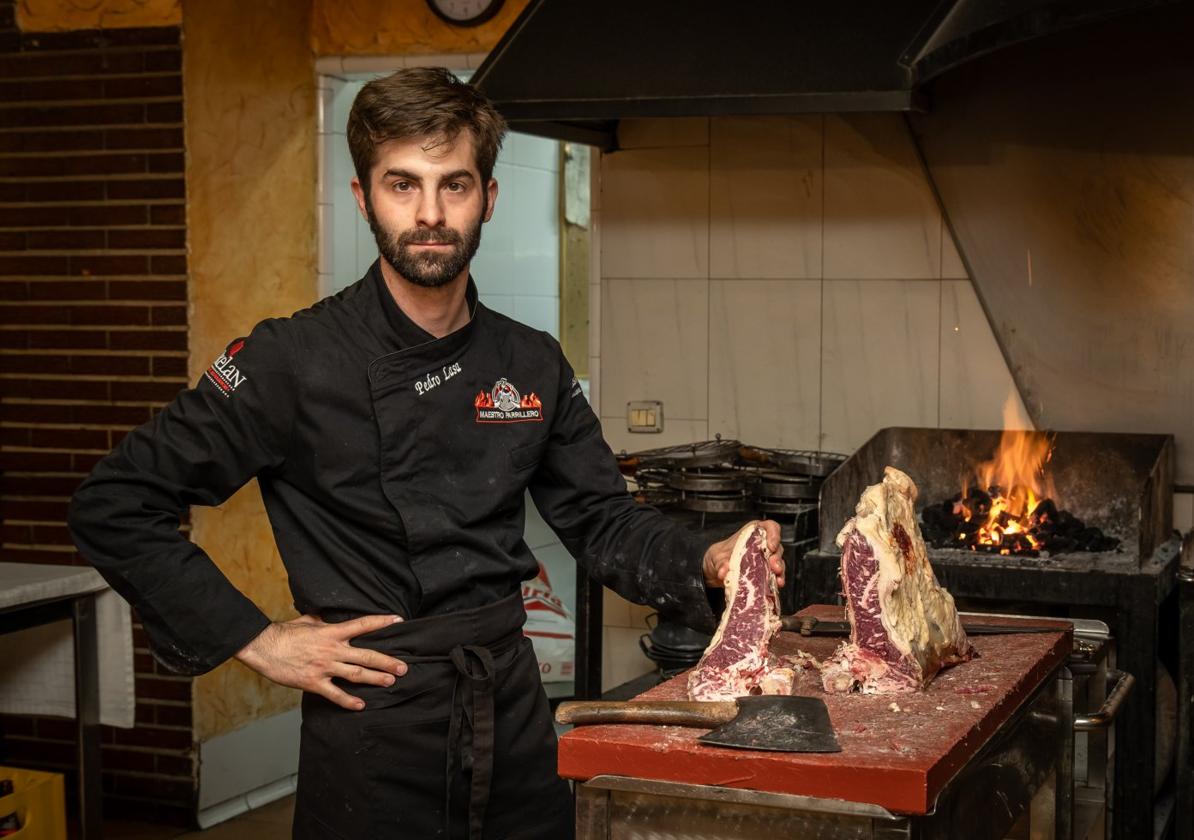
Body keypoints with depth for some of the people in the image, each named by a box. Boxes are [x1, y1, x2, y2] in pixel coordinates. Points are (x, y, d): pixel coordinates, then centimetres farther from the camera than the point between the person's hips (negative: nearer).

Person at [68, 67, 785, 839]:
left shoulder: (533, 364, 4)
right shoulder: (293, 361, -12)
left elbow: (603, 522, 12)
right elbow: (114, 507, -10)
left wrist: (708, 563, -7)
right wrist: (255, 639, -12)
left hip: (515, 715, 5)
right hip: (370, 738, -4)